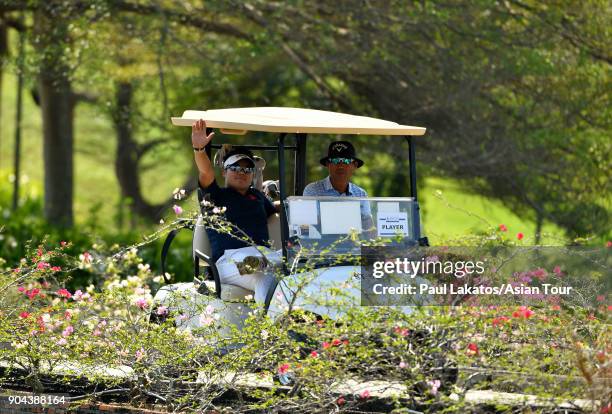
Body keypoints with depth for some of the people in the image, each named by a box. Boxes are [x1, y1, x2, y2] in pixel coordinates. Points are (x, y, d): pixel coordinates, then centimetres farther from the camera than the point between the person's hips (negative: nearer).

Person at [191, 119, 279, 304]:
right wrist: (199, 149, -24)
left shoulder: (257, 196, 33)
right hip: (230, 259, -5)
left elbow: (275, 211, 54)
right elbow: (206, 173, -6)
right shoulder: (215, 195, 15)